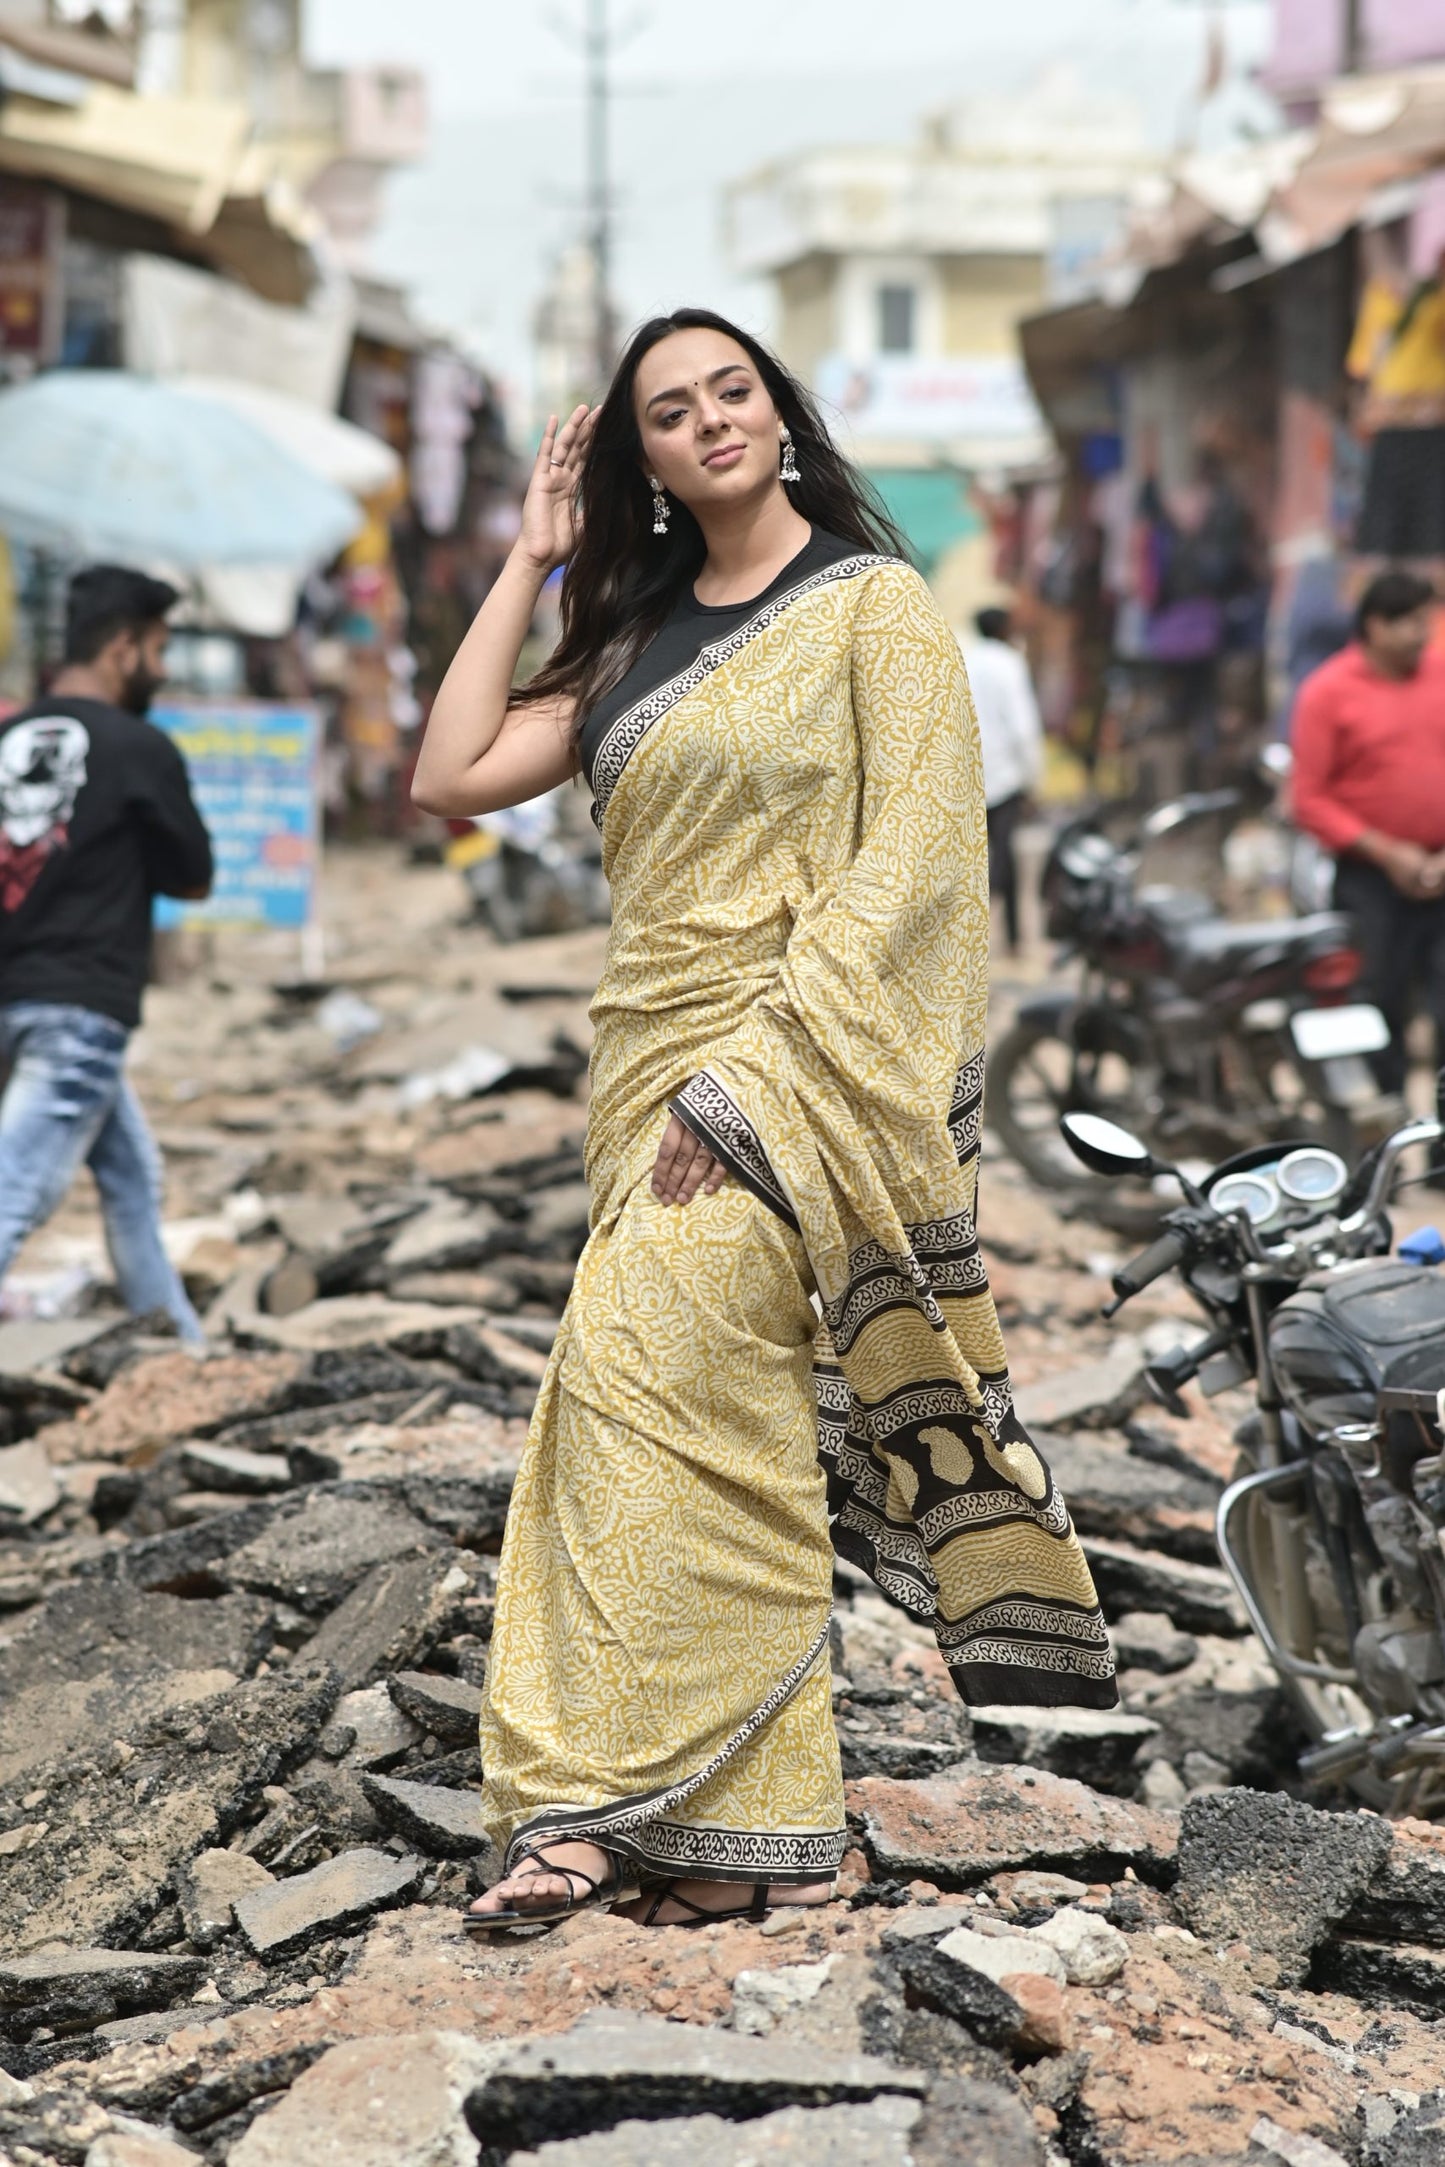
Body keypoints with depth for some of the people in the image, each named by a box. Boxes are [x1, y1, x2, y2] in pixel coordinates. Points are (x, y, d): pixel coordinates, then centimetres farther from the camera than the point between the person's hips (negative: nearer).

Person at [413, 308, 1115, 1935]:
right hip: (657, 1070, 6)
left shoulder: (875, 607, -1)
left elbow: (909, 858, -11)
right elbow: (452, 776, 9)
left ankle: (613, 1792, -18)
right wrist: (529, 562, 13)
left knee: (641, 1364, -21)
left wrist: (752, 1069, -19)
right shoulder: (637, 642, 18)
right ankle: (752, 1827, 6)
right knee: (731, 1431, 4)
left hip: (808, 1057, -6)